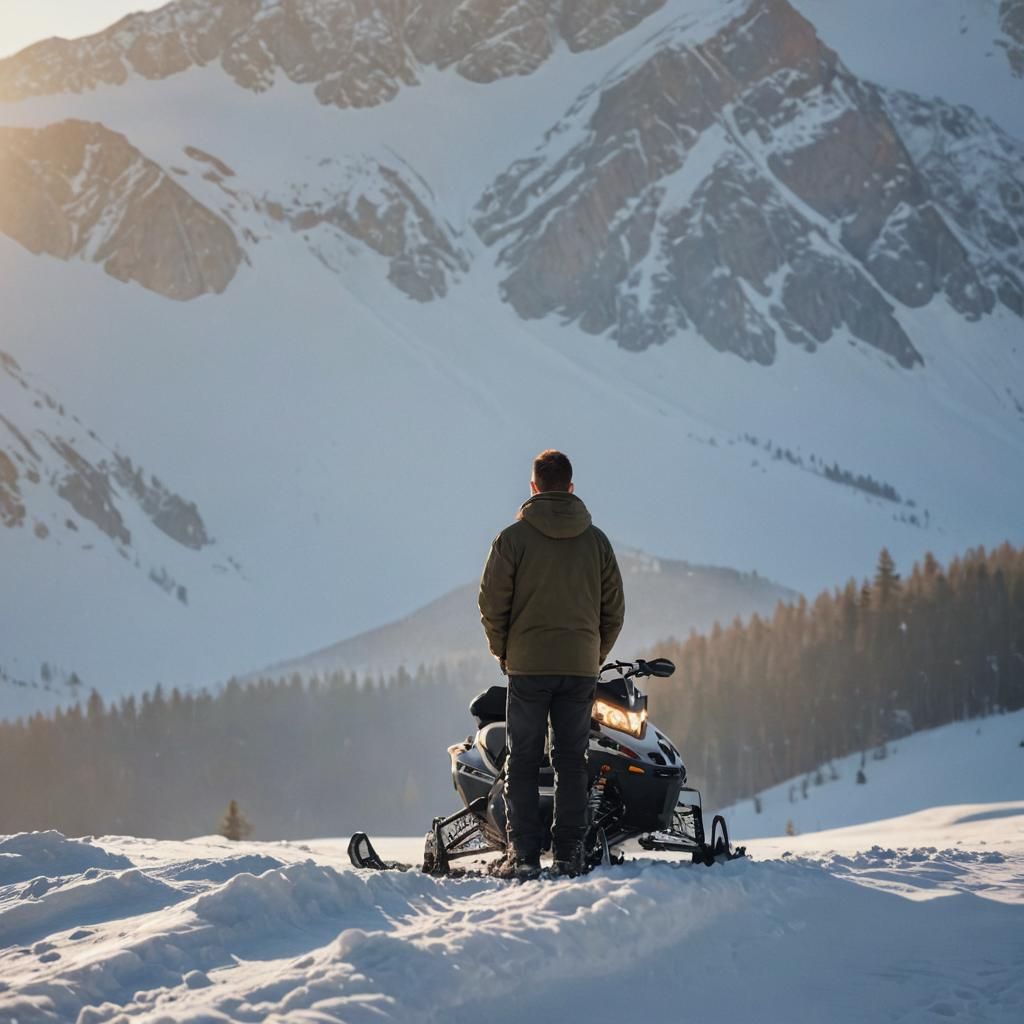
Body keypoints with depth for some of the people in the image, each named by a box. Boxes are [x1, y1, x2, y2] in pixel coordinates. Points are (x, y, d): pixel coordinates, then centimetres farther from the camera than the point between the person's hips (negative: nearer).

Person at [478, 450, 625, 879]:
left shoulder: (514, 537, -4)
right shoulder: (596, 540, 6)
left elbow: (492, 602, -5)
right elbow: (614, 608, 9)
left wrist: (503, 651, 9)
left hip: (528, 666, -2)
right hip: (581, 667, 3)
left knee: (522, 762, 2)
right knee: (572, 760, 6)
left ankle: (524, 854, -3)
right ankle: (570, 854, 3)